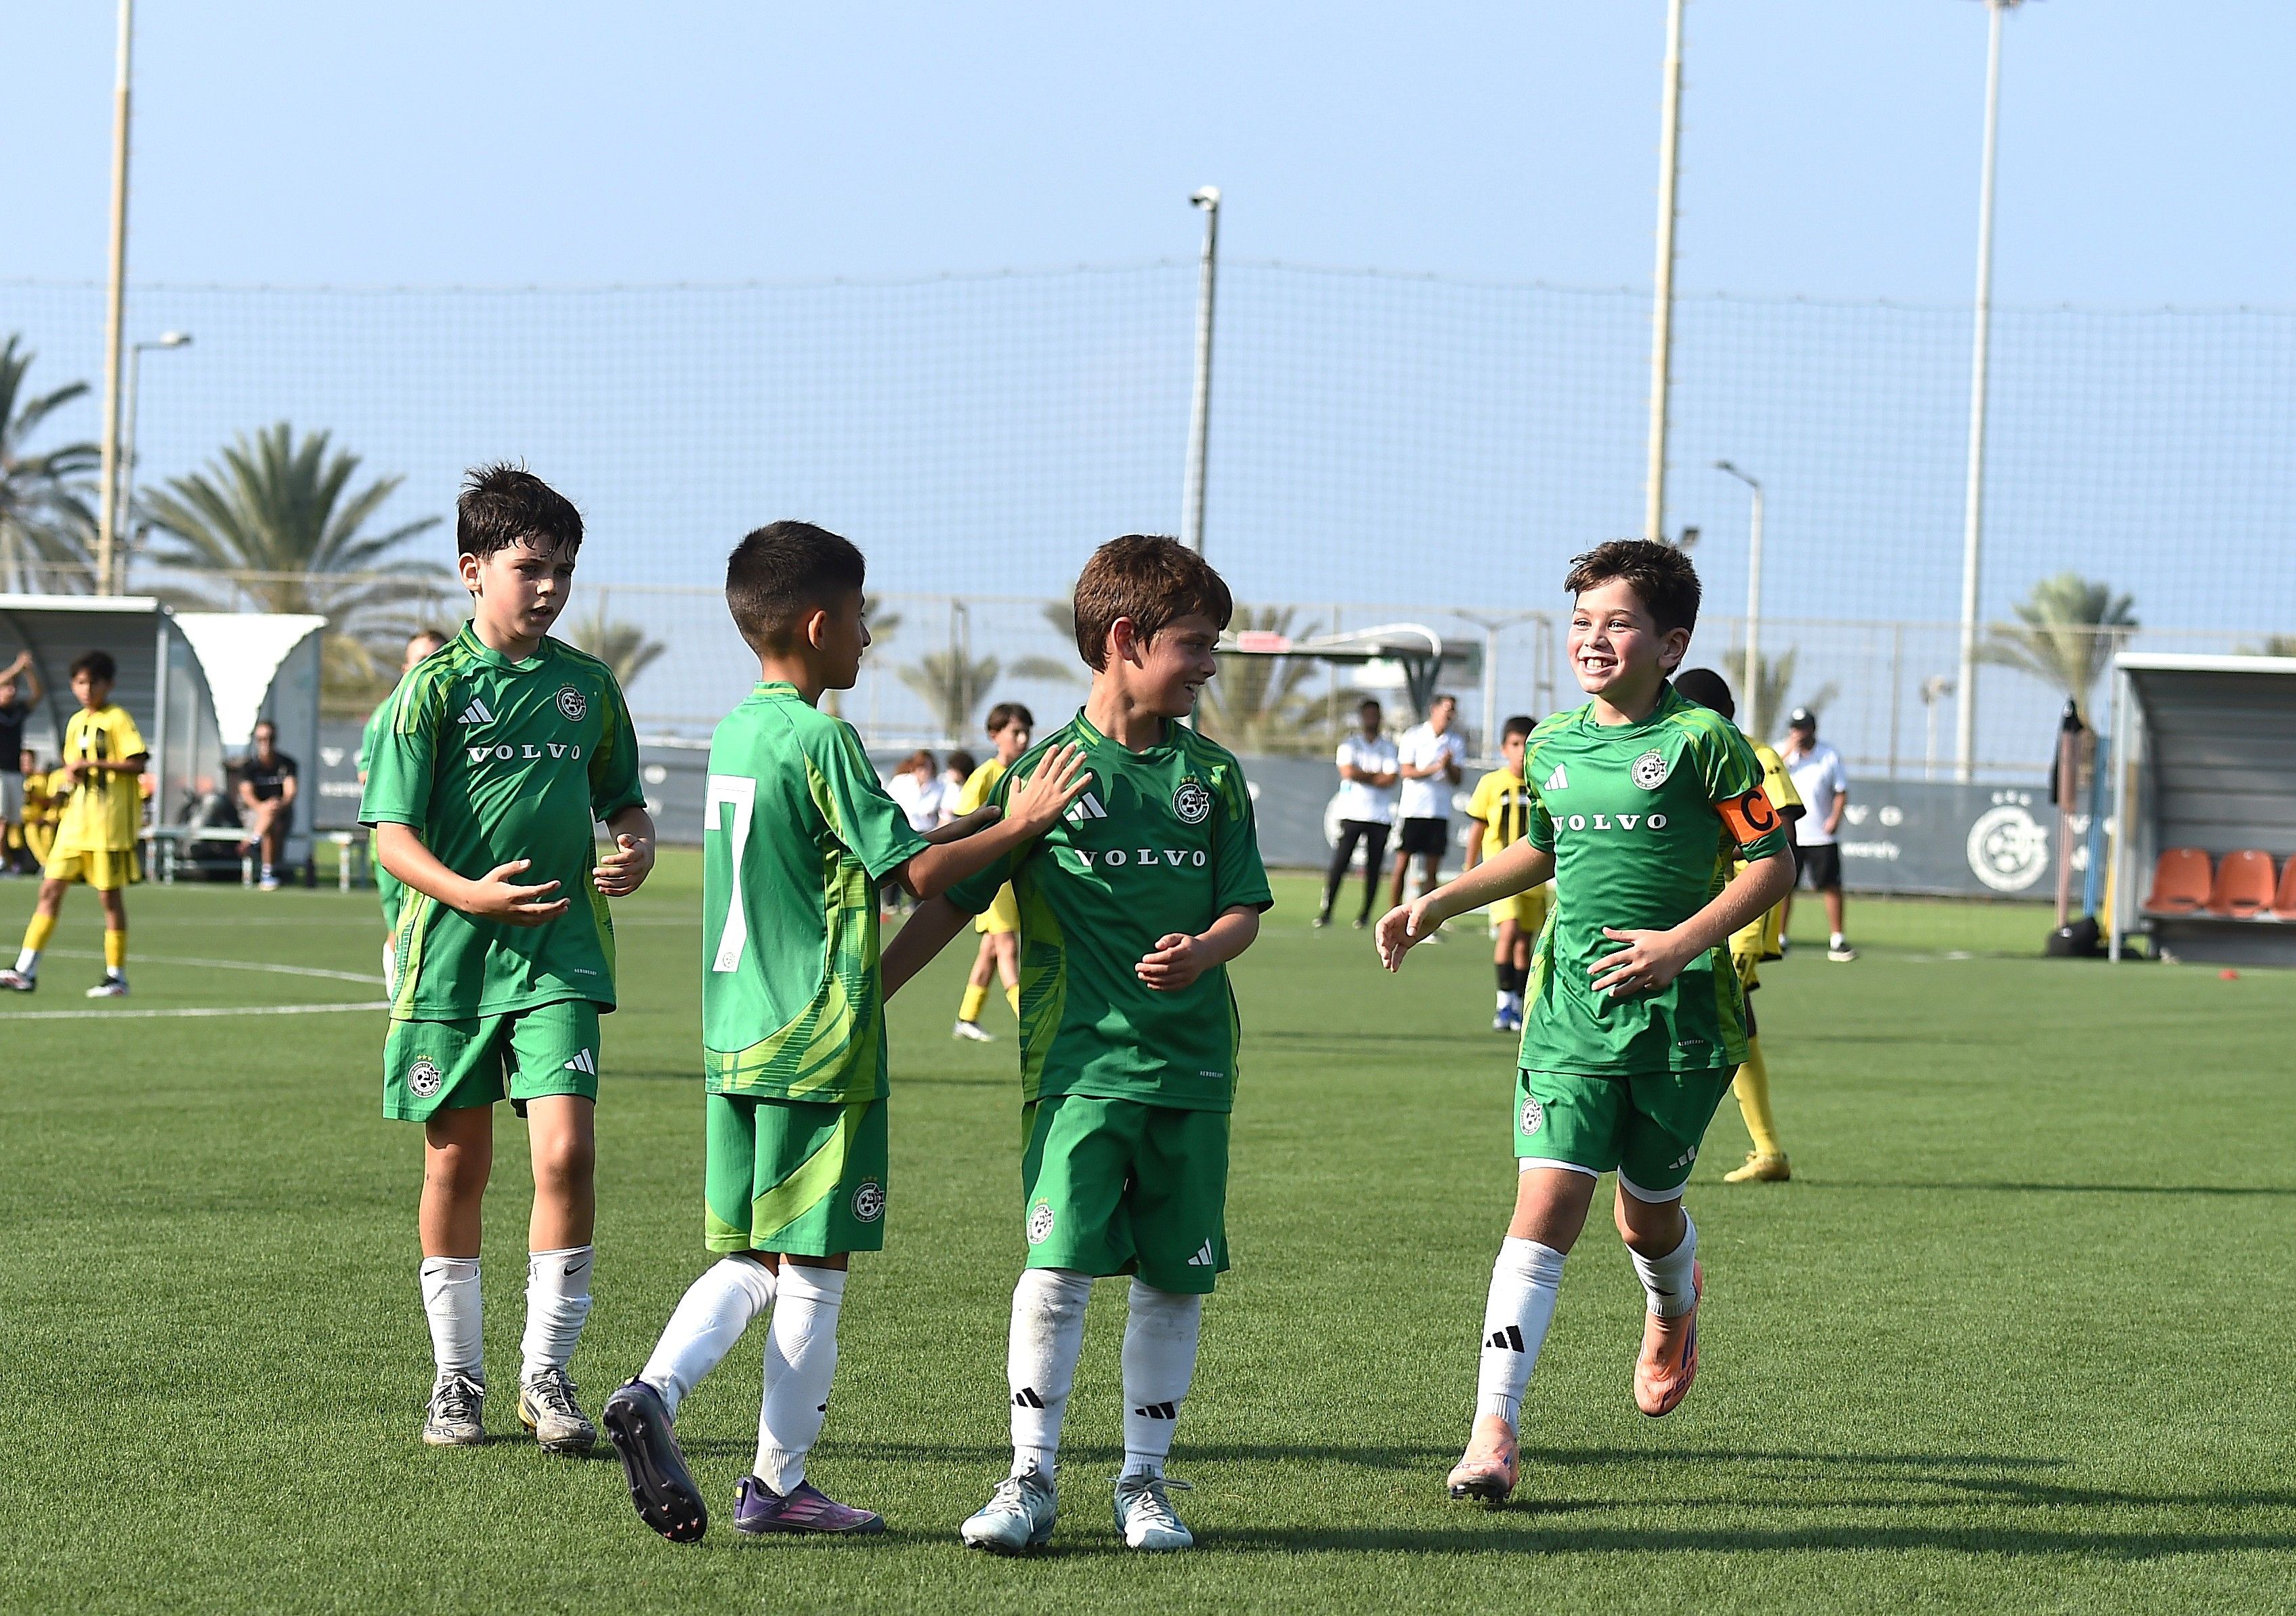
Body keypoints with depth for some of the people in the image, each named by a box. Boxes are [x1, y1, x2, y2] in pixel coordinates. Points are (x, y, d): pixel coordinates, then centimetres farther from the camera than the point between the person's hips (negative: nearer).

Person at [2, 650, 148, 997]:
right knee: (51, 888, 1)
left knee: (109, 895, -2)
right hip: (75, 822, 7)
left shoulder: (118, 719, -6)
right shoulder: (75, 722, 15)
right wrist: (70, 773, 2)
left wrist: (91, 764, -19)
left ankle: (117, 976, 8)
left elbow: (136, 764, -14)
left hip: (109, 823, -7)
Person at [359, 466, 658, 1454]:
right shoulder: (434, 685, -3)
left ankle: (547, 1371, 0)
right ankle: (457, 1378, 20)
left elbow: (623, 801, 21)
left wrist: (636, 849, -3)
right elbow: (391, 833, -6)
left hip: (559, 956, 2)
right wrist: (469, 891, -23)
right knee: (457, 1163, 7)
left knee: (566, 1150, -12)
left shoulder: (588, 684, 8)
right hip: (450, 953, -2)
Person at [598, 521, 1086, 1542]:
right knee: (812, 1268, 2)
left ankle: (653, 1395, -10)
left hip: (735, 1039, 8)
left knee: (748, 1261, 13)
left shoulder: (734, 732, 12)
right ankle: (778, 1485, 7)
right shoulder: (819, 739, -14)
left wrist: (983, 818, 19)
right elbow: (916, 873, -14)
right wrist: (1019, 824, -3)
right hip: (818, 1043, -8)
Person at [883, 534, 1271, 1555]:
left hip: (1192, 1063, 4)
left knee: (1175, 1278, 6)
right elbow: (952, 898, 3)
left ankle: (1145, 1480, 17)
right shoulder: (1047, 769, -1)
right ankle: (1031, 1481, -5)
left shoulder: (1211, 773, 9)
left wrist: (1203, 951, -14)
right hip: (1079, 1061, -3)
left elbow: (1245, 905, 9)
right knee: (1057, 1267, -12)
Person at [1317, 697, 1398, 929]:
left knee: (1374, 867, -1)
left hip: (1381, 816, 1)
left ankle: (1365, 914, 6)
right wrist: (1376, 776, -4)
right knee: (1339, 863, -9)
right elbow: (1348, 772, -8)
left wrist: (1362, 775, -5)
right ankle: (1326, 911, -7)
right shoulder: (1349, 745, 9)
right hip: (1352, 812, -1)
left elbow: (1390, 780, -3)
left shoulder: (1389, 747, 11)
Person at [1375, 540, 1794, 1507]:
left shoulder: (1700, 740, -7)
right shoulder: (1551, 745, 9)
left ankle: (1672, 1307, 49)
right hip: (1570, 1015, 3)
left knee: (1646, 1214, 10)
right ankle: (1493, 1431, -14)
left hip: (1679, 1018, -3)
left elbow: (1773, 864, -7)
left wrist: (1681, 943, -16)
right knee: (1545, 1205, -10)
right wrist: (1438, 904, 20)